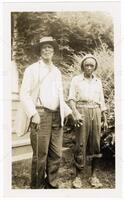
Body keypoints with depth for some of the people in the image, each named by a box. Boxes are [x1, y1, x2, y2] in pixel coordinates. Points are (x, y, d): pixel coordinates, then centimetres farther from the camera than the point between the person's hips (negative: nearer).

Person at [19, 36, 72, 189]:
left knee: (56, 154, 8)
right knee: (40, 155, -3)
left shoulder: (57, 71, 20)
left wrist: (69, 111, 15)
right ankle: (36, 186, 14)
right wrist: (33, 113, -16)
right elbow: (24, 94, -5)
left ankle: (51, 185, 24)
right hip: (40, 115, -5)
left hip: (57, 116, 6)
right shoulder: (32, 69, 3)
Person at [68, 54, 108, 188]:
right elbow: (71, 98, -4)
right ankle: (77, 176, 10)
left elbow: (101, 102, 16)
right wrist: (76, 113, -20)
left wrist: (105, 120, 12)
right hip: (82, 112, -3)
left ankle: (93, 176, 16)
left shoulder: (98, 81, 14)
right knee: (81, 144, -4)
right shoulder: (76, 80, 4)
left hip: (95, 113, 3)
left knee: (96, 144, 3)